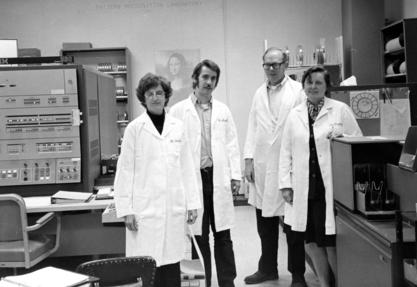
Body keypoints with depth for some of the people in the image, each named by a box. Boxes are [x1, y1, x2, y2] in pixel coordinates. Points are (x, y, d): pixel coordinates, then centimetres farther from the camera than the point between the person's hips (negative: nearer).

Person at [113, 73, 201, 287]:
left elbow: (187, 167, 9)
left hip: (174, 208, 3)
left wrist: (192, 203, 7)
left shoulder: (177, 127, 7)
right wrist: (126, 209, -6)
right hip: (145, 208, -3)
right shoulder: (134, 128, -2)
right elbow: (125, 170, -2)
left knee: (171, 261, 7)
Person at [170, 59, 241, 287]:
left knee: (223, 234, 7)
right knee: (198, 236, 5)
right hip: (193, 178, -2)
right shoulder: (178, 111, 1)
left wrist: (236, 175, 4)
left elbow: (232, 144, 10)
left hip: (219, 178, 2)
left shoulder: (223, 110, 11)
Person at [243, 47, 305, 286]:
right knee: (265, 222, 13)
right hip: (262, 166, 5)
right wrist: (249, 159, 7)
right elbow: (253, 128, 14)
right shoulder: (260, 93, 13)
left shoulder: (297, 90, -4)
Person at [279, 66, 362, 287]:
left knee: (331, 241, -1)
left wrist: (342, 138, -16)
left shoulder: (340, 110, 1)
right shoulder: (294, 115, 10)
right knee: (310, 241, 11)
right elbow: (286, 151, 10)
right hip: (304, 188, 4)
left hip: (332, 187, -3)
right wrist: (285, 183, 4)